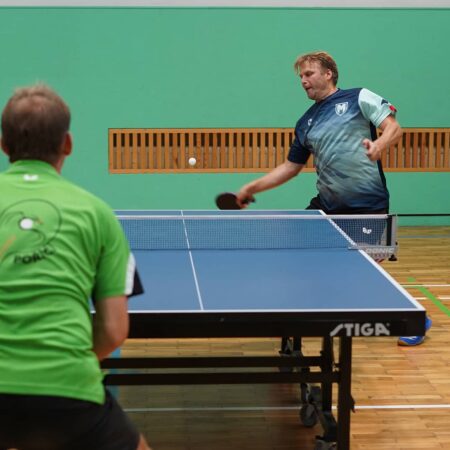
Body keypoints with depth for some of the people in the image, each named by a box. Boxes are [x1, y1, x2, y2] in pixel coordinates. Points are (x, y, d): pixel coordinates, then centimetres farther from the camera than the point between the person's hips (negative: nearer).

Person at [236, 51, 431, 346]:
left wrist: (379, 144, -29)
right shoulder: (306, 123, 13)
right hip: (328, 205, 6)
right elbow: (291, 167, 18)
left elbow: (394, 128, -8)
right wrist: (253, 187, 13)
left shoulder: (359, 98, -2)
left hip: (367, 204, -6)